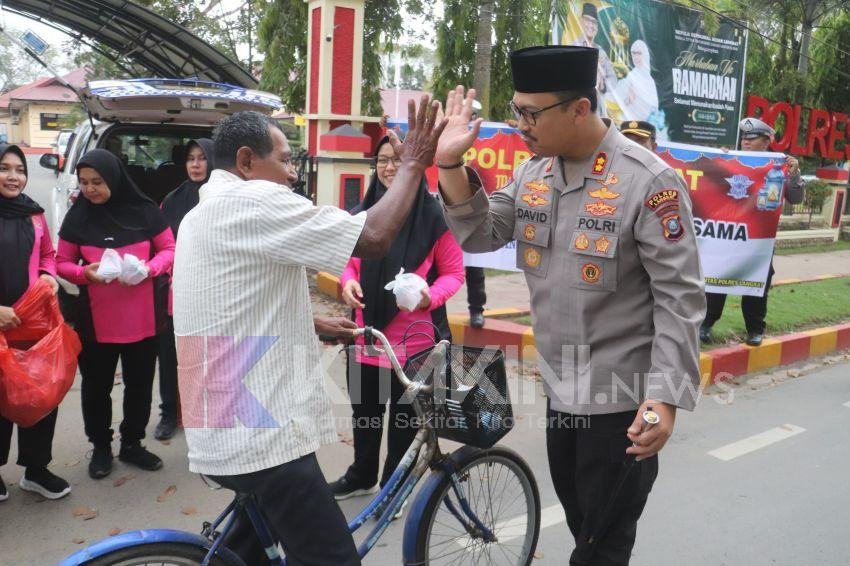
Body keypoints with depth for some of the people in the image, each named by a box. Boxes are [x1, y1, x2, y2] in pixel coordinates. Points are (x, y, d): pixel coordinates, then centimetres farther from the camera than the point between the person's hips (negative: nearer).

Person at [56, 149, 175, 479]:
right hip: (96, 321, 1)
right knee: (96, 386, 11)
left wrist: (148, 269, -20)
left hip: (142, 318, 0)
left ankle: (131, 444, 31)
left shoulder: (144, 211, -7)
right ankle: (100, 446, 30)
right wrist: (84, 272, -17)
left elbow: (169, 250, 0)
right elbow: (62, 262, 5)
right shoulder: (77, 216, -1)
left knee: (139, 384, 12)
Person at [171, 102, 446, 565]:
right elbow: (375, 237, -21)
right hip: (257, 431, -11)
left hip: (225, 427, 11)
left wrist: (314, 324, 23)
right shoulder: (254, 201, -15)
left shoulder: (204, 212, 17)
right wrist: (413, 165, -7)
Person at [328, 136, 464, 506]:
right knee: (364, 411, 19)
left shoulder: (434, 216, -10)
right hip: (366, 334, 4)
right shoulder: (361, 214, 3)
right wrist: (348, 282, -8)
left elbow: (453, 272, -4)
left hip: (414, 338, -4)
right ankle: (361, 475, 42)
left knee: (403, 417, 12)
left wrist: (431, 296, -23)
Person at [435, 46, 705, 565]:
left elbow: (680, 296, -18)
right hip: (560, 390, 7)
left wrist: (666, 396, -23)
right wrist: (451, 164, -11)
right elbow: (480, 234, 3)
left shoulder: (649, 181, -18)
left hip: (622, 398, -6)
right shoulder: (532, 174, 2)